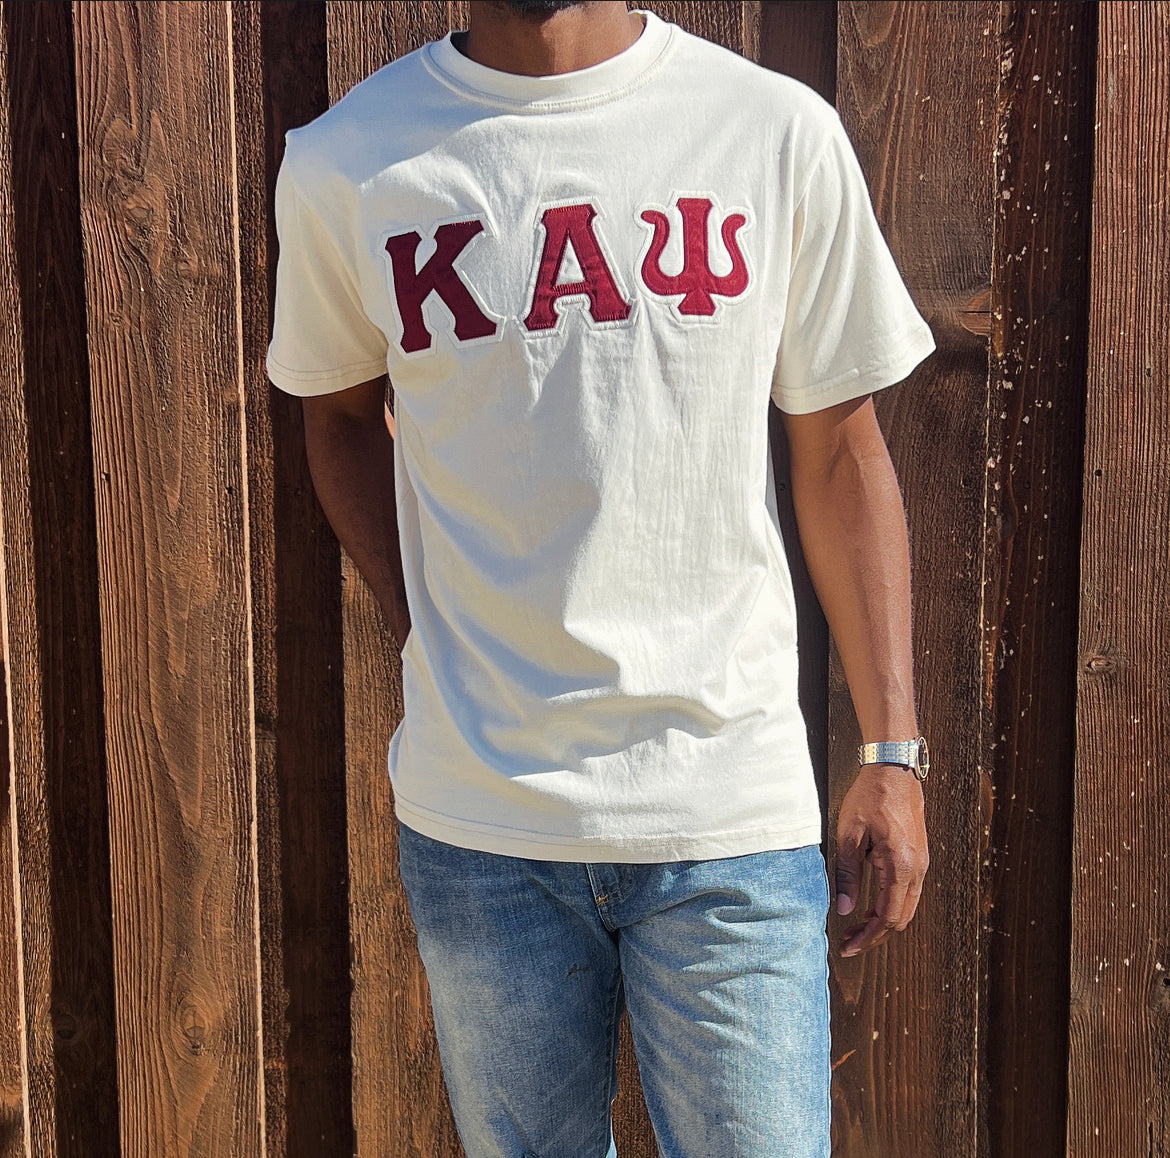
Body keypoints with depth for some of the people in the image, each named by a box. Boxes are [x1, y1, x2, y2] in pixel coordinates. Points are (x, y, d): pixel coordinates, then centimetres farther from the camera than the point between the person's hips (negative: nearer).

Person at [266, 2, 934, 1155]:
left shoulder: (780, 132, -2)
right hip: (477, 818, 1)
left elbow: (840, 456, 3)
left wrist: (892, 755, 2)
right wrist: (422, 631, 3)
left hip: (733, 813, -1)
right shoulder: (345, 164, -1)